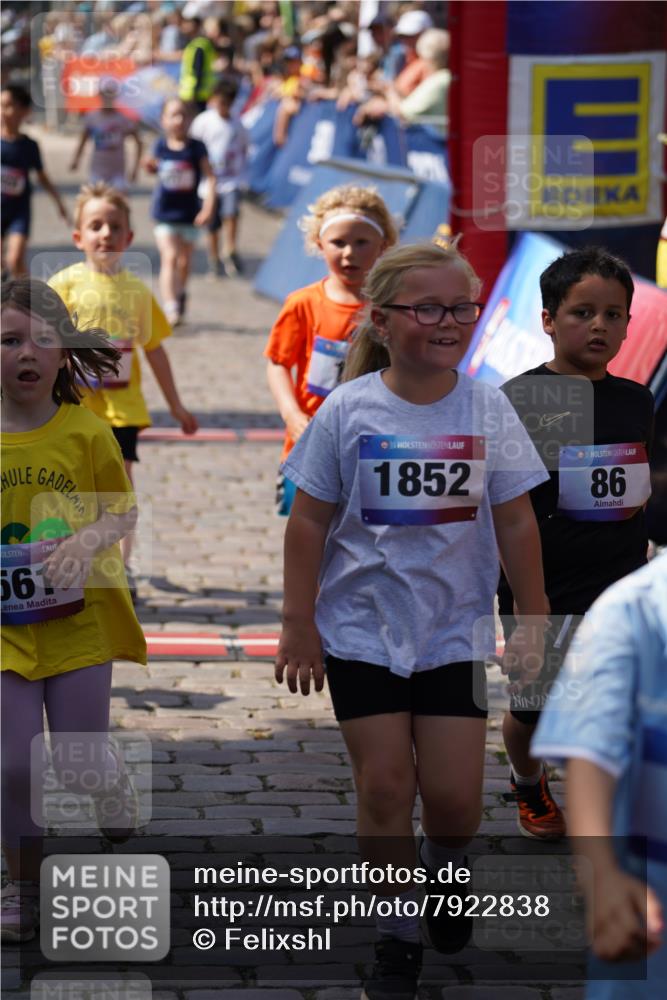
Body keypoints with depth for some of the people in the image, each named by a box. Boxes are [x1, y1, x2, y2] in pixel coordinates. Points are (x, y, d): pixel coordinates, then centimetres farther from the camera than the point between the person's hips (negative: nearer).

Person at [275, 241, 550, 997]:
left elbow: (516, 522, 1)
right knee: (385, 787, 0)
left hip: (455, 630, 1)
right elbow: (309, 521, -3)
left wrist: (533, 621, 2)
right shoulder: (348, 410, -8)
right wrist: (299, 626, -4)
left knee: (455, 795, 0)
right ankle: (398, 935, 16)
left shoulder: (487, 408, -4)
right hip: (363, 629, -1)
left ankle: (443, 869, 34)